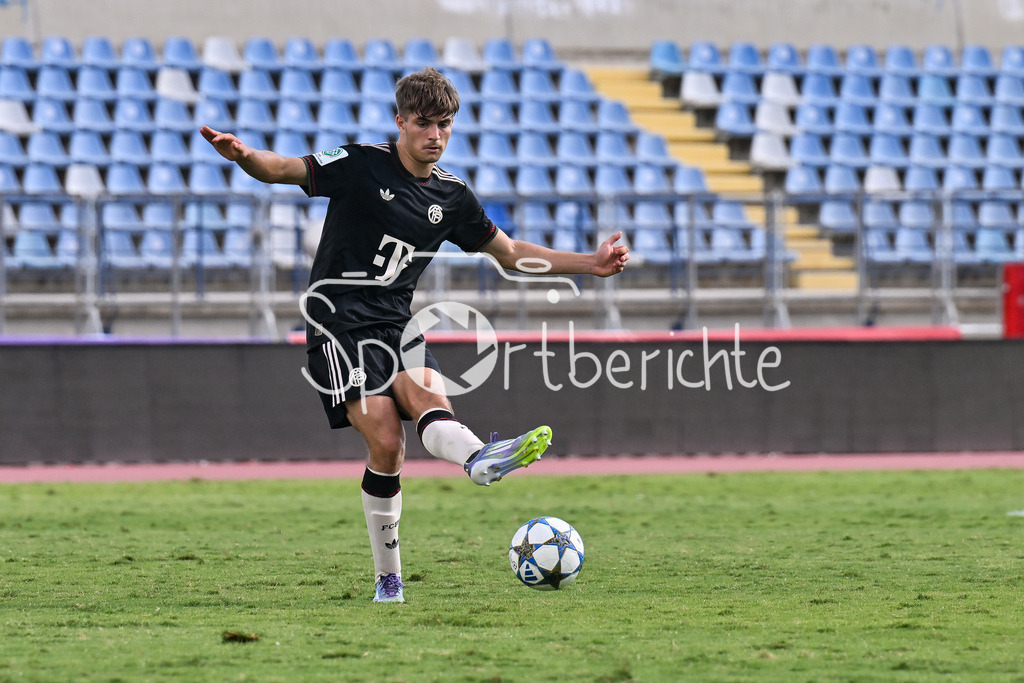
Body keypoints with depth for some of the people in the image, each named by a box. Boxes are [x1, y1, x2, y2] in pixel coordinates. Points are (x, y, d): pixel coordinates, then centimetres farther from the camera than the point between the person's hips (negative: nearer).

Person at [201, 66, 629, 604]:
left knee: (427, 394, -29)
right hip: (338, 319, -4)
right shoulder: (360, 165, -3)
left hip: (395, 323, 4)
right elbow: (282, 170, -8)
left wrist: (591, 264, 18)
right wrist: (243, 155, -32)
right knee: (386, 444, -21)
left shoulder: (451, 196, 12)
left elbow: (510, 253, 25)